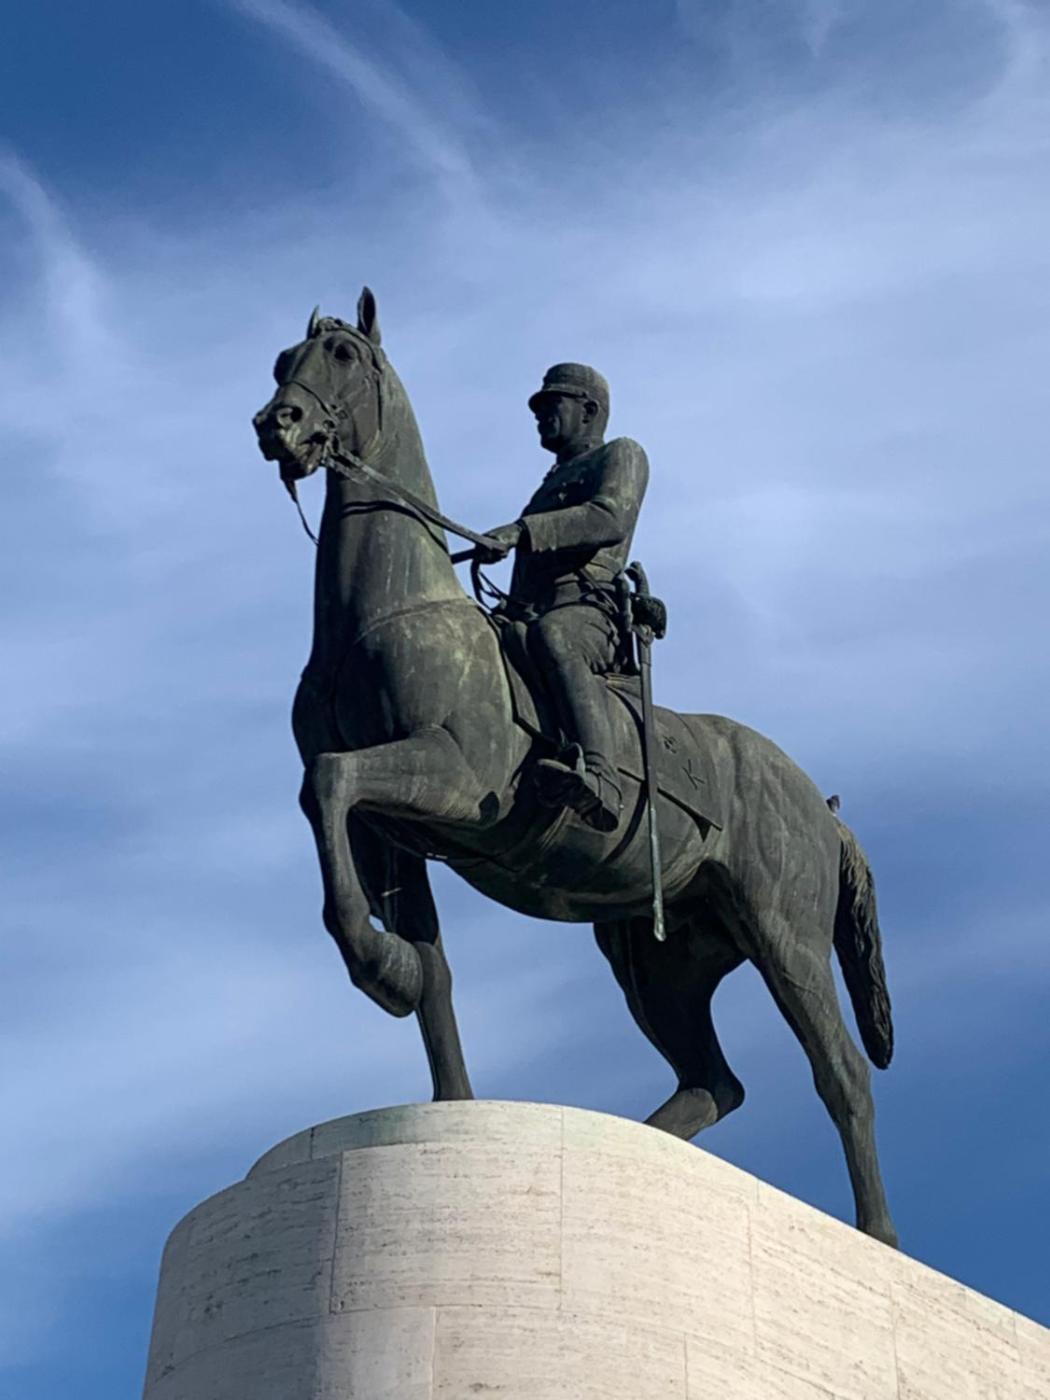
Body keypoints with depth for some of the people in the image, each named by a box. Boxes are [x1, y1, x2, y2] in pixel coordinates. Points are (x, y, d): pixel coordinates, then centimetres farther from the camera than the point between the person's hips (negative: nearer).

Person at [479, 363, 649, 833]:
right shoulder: (554, 482, 39)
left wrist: (522, 530, -21)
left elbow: (611, 519, -9)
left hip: (584, 610, -9)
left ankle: (599, 780, -62)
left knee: (551, 637, -42)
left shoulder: (622, 455, 13)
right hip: (527, 619, 9)